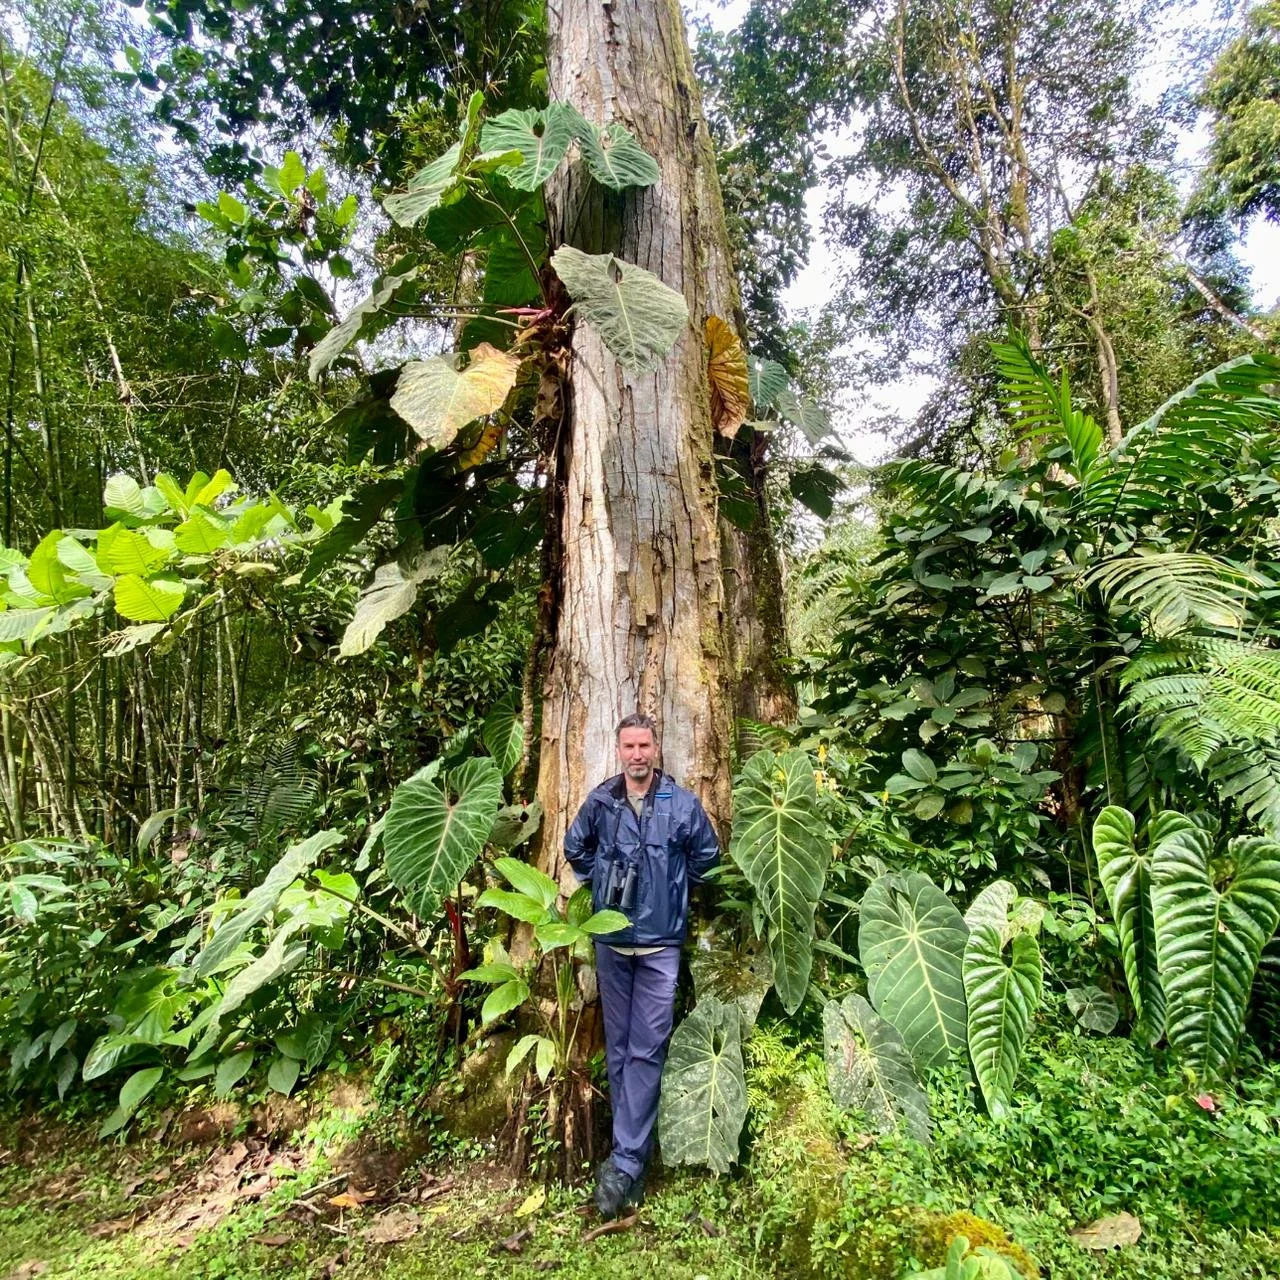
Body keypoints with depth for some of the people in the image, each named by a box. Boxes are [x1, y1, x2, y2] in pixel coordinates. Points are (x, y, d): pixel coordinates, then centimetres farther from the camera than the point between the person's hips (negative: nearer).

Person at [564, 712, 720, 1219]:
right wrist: (602, 883, 7)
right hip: (611, 940, 3)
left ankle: (624, 1162, 7)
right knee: (618, 1046, 13)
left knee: (647, 1049, -2)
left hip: (661, 943, -2)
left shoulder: (683, 804, -8)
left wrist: (671, 887, 6)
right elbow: (575, 850, 15)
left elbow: (706, 855, 8)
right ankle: (634, 1146, 29)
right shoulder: (599, 801, -4)